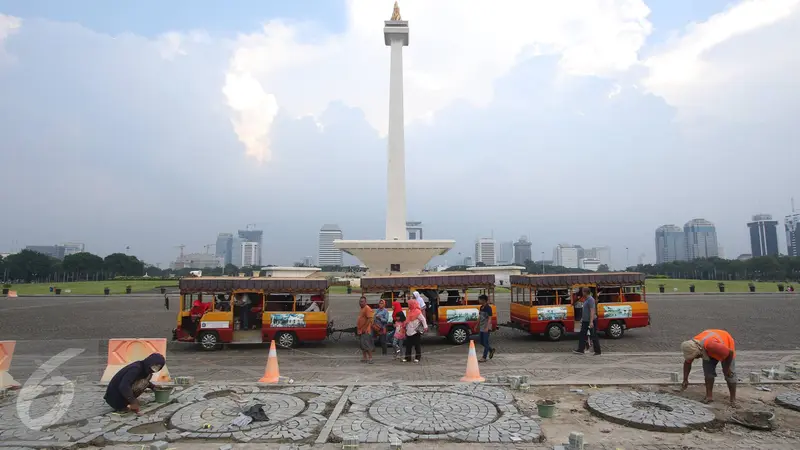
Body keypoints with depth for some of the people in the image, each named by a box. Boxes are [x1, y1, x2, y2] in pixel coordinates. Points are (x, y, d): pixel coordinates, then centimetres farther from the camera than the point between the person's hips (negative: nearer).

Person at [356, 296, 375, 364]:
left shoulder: (367, 309, -14)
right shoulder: (362, 309, 16)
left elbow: (370, 319, -23)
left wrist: (365, 328, -22)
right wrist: (357, 327, 18)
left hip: (365, 331, -10)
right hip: (360, 331, 10)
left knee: (367, 345, -9)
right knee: (362, 345, 13)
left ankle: (370, 358, -5)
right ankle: (364, 358, 21)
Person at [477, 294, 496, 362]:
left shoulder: (488, 307, -14)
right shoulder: (481, 307, 9)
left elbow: (490, 318, -18)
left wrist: (487, 327, -25)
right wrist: (477, 325, 18)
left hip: (486, 328, -8)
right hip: (481, 327, 8)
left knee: (485, 342, -4)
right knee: (482, 342, 13)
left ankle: (484, 358, 1)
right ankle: (491, 349, 34)